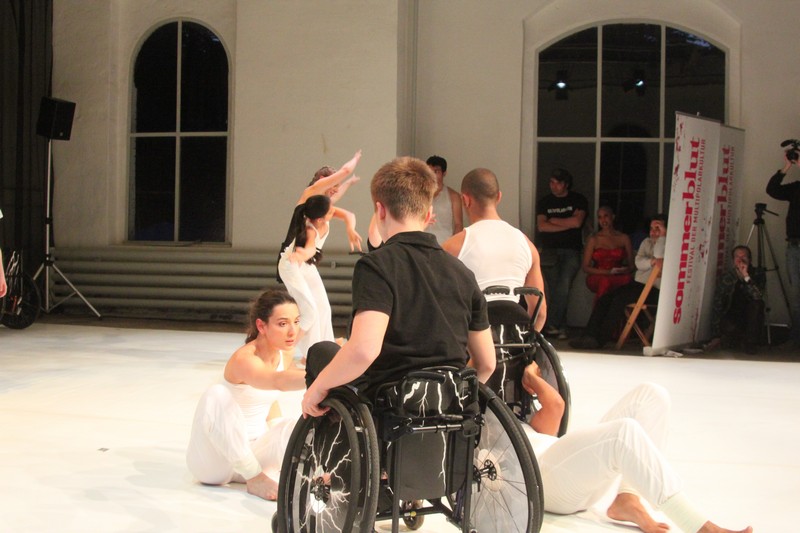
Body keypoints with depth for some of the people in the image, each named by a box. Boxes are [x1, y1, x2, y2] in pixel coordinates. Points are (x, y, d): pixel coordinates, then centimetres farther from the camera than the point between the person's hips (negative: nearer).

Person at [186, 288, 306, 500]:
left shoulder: (285, 355, -1)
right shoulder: (244, 359, -26)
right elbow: (277, 381, -49)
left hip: (253, 449, 4)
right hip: (215, 458, -3)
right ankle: (254, 478, -25)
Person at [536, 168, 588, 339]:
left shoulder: (578, 200, 9)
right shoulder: (545, 202, 14)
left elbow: (577, 222, -7)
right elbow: (541, 226, 0)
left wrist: (554, 220, 1)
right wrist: (567, 225, -4)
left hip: (571, 250, -2)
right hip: (550, 250, 2)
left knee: (563, 285, -19)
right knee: (555, 289, -6)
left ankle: (551, 324, -18)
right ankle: (561, 327, -3)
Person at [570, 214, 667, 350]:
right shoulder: (647, 242, 21)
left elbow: (659, 257, -20)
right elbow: (638, 262, 4)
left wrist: (662, 237, -10)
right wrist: (651, 262, -16)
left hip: (654, 289, -8)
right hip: (637, 284, 8)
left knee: (620, 299, -28)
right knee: (603, 299, -12)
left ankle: (600, 339, -27)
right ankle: (589, 335, -19)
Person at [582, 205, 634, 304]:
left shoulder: (624, 238, 12)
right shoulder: (593, 239, 8)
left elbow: (631, 265, 14)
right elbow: (585, 267, 3)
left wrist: (624, 271, -11)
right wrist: (608, 272, -10)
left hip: (618, 277, 2)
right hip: (596, 278, -1)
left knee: (628, 279, -35)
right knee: (604, 281, -39)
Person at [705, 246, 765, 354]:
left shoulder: (755, 275, -5)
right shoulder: (725, 277, -9)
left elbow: (758, 296, -24)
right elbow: (717, 306, -11)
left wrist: (746, 276, -33)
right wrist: (715, 336, -16)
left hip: (748, 320, 3)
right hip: (729, 319, -3)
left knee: (757, 303, -27)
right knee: (731, 328, -37)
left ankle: (751, 343, -18)